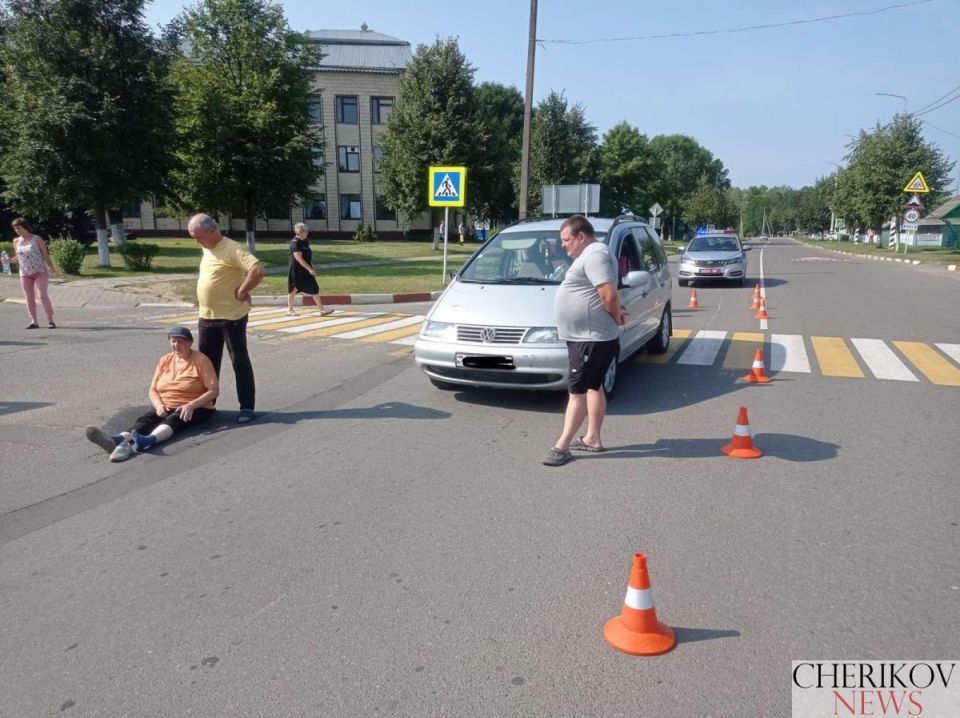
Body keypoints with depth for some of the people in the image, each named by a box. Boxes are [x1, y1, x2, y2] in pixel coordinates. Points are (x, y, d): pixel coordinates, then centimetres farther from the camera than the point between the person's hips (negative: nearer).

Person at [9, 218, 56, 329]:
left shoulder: (37, 239, -3)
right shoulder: (16, 241, 8)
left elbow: (45, 255, -2)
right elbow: (18, 258, 15)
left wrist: (51, 269, -8)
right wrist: (9, 260, -5)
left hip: (40, 272, -4)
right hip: (25, 274, 4)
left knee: (43, 295, -10)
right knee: (29, 298, 4)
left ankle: (50, 320, -3)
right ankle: (34, 321, 9)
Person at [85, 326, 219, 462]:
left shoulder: (201, 360, -4)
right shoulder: (165, 360, 12)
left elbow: (214, 390, -10)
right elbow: (153, 389, 11)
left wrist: (191, 406, -23)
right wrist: (159, 405, -11)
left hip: (194, 409, -4)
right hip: (165, 408, 4)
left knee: (172, 420, -35)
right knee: (145, 420, -27)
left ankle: (148, 440, -65)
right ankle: (121, 439, -57)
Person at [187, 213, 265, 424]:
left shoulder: (232, 249, -17)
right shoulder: (207, 250, 11)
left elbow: (259, 271, -28)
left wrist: (241, 292, -19)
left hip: (231, 316, -8)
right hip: (207, 317, 8)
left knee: (240, 361, 1)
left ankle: (247, 407, 9)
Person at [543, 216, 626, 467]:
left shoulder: (594, 255, -17)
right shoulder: (590, 255, 17)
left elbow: (609, 296, -26)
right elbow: (607, 297, 25)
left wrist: (616, 315, -9)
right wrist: (617, 314, 11)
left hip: (591, 338, -11)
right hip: (585, 336, 11)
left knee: (577, 391, -7)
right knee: (593, 387, 16)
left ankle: (562, 446, -3)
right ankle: (593, 438, 26)